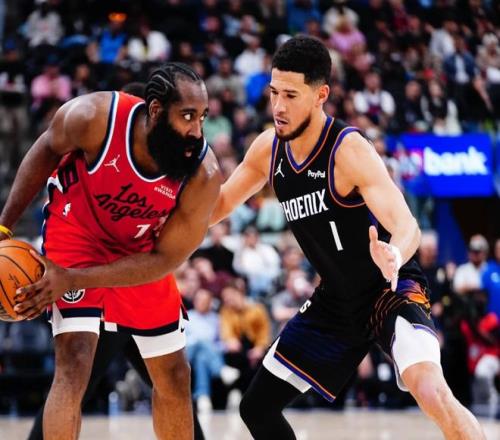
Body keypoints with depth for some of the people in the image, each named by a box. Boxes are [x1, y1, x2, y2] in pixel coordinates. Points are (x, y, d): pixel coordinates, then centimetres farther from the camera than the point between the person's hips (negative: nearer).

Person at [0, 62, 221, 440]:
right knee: (74, 364, -21)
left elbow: (164, 260, -22)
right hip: (77, 231, -3)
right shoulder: (95, 117, -33)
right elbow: (48, 149, -9)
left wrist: (74, 279, -30)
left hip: (142, 251, 3)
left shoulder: (203, 176, -30)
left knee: (174, 375, 12)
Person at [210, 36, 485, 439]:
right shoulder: (268, 148, -4)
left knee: (431, 391, -33)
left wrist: (395, 256, -57)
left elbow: (407, 226, -34)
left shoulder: (349, 149, -24)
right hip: (335, 300, 8)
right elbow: (216, 207, 11)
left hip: (391, 291, -7)